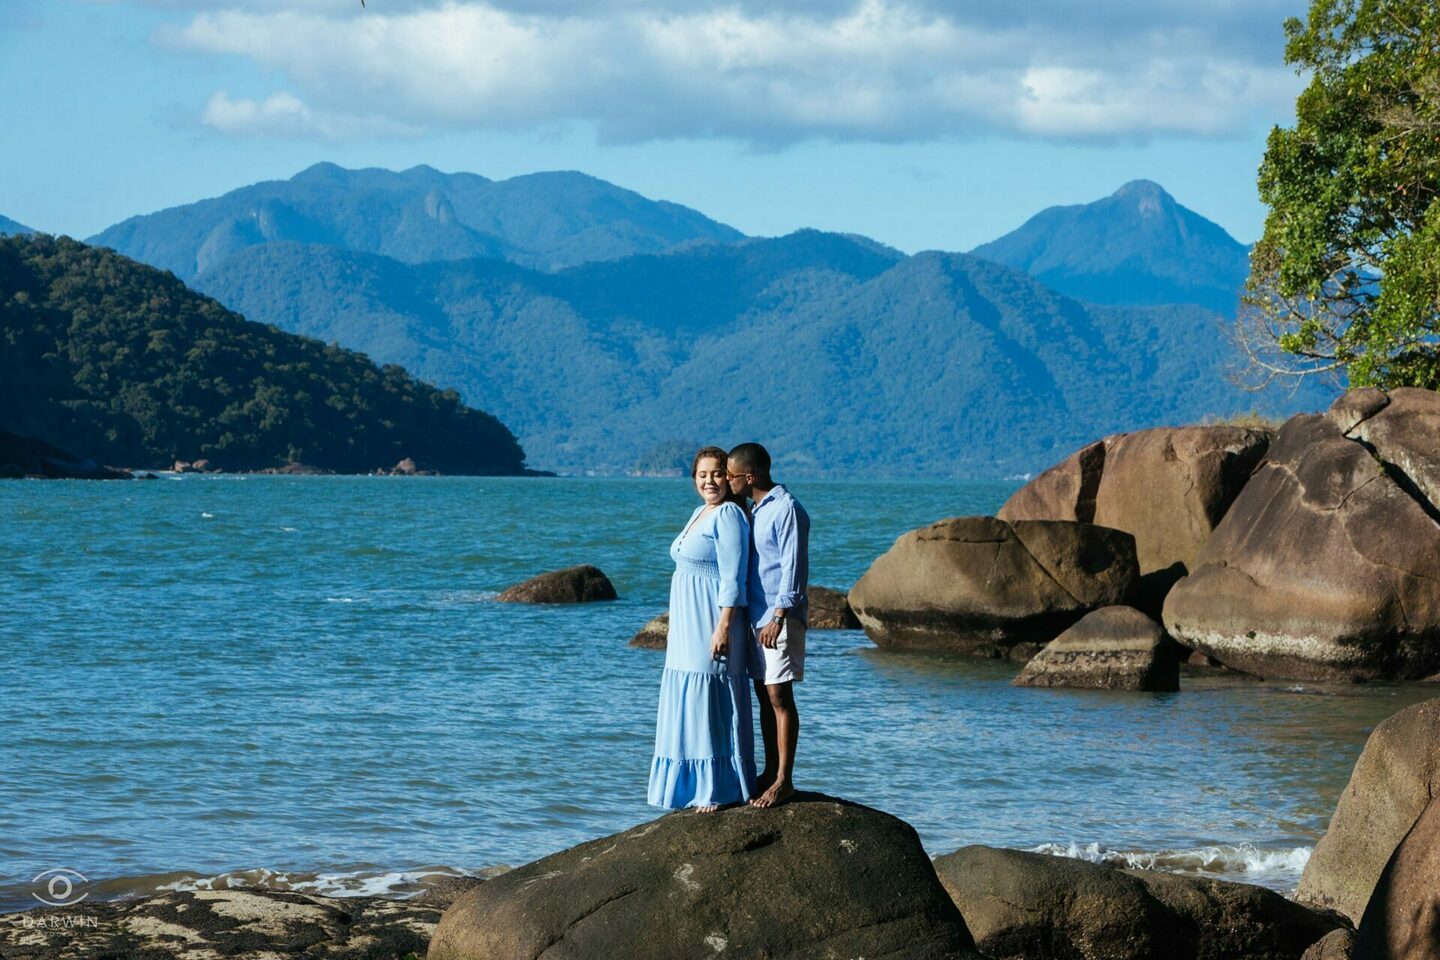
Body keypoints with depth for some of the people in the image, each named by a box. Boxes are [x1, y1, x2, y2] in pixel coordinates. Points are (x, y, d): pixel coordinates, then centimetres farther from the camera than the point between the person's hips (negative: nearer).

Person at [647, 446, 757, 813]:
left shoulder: (728, 515, -12)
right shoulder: (700, 514, 16)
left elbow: (733, 577, -18)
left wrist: (723, 627, -23)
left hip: (713, 623, -10)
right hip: (689, 627, 10)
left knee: (713, 702, -6)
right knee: (691, 702, 11)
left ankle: (721, 791, -1)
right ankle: (700, 787, 17)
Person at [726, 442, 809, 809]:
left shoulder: (787, 510, -12)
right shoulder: (756, 510, 16)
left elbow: (793, 568, -17)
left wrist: (779, 617, -21)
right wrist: (756, 618, 18)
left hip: (780, 616, -9)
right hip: (757, 615, 9)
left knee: (779, 696, -7)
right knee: (764, 696, 11)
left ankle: (784, 780, -4)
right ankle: (770, 772, 17)